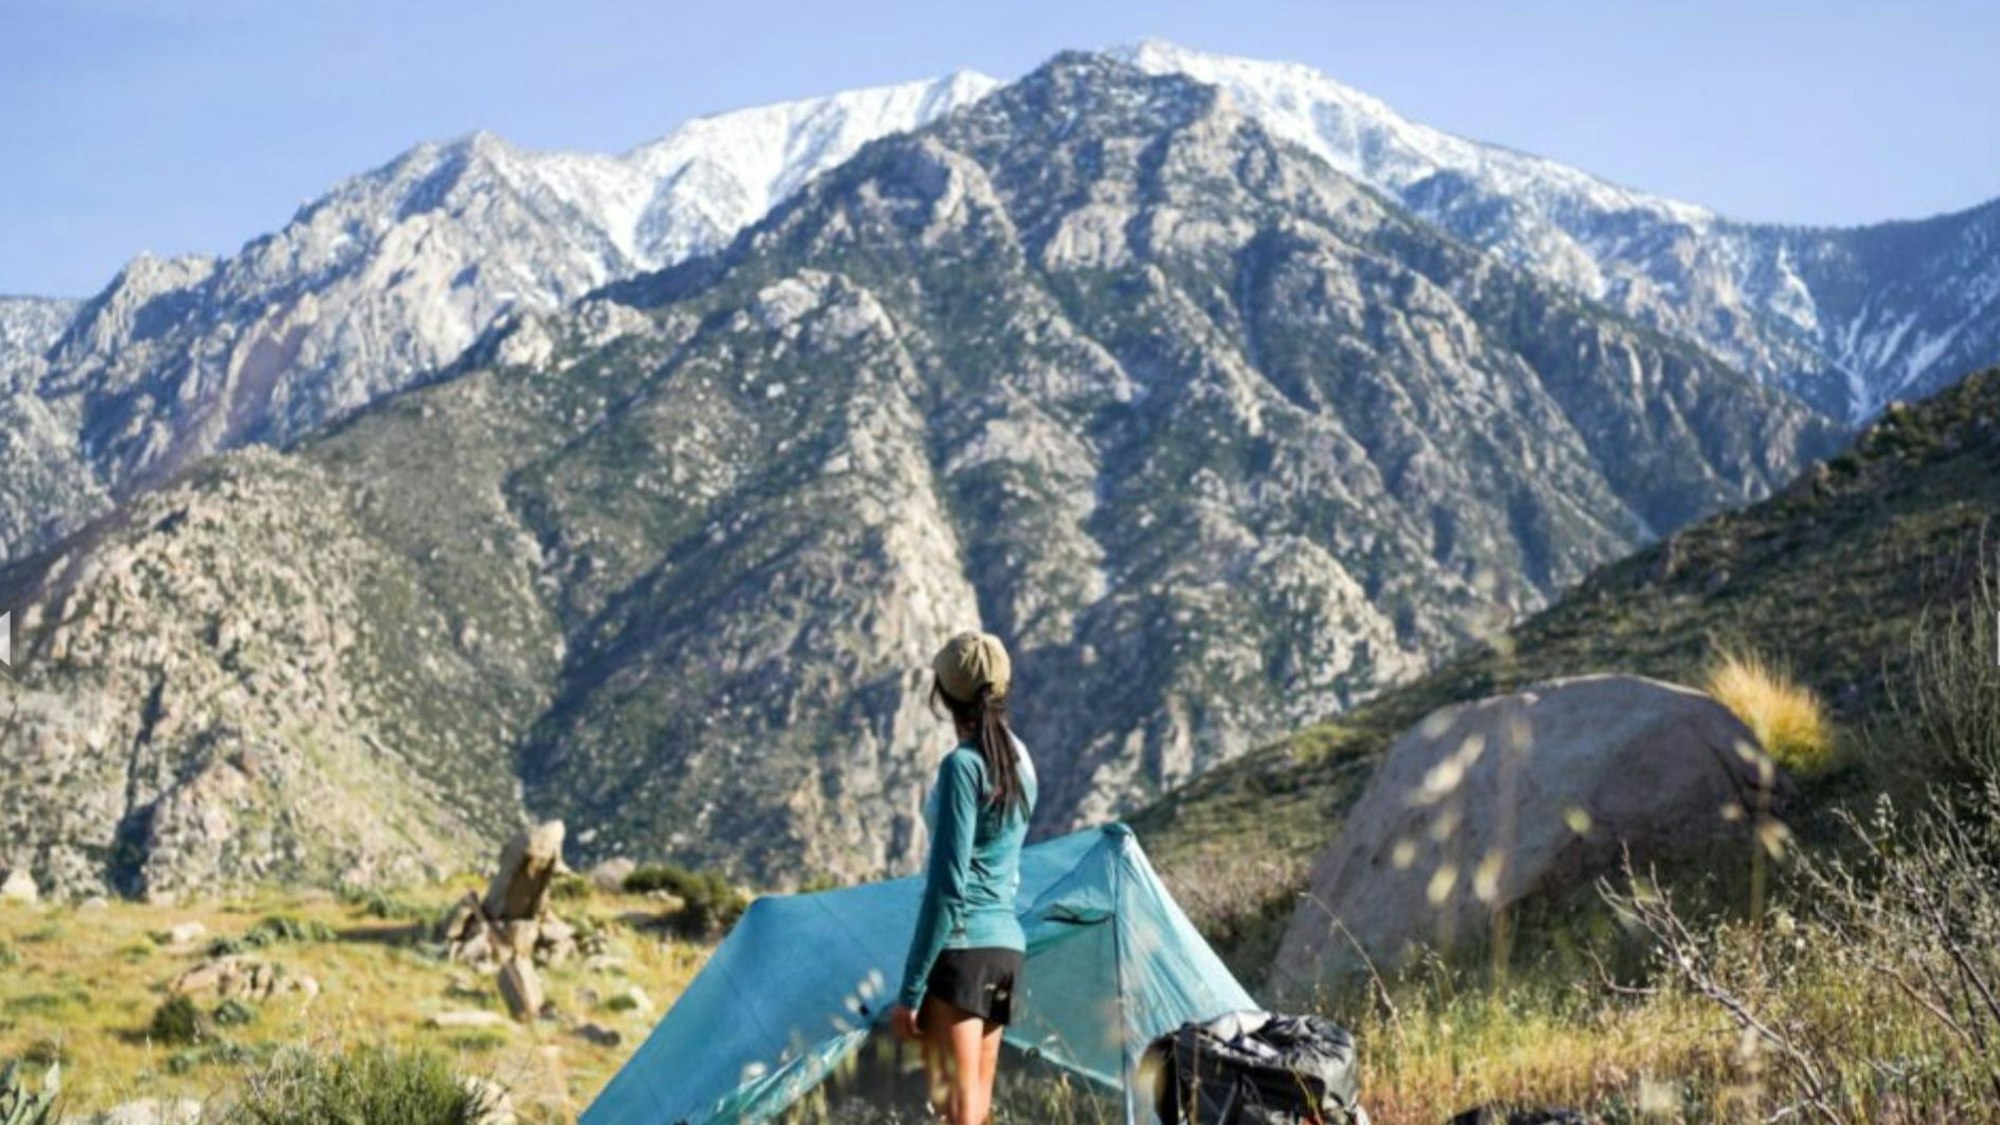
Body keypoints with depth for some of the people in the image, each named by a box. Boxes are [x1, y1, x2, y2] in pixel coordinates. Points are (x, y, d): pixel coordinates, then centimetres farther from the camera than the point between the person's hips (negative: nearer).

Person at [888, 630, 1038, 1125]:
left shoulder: (963, 764, -13)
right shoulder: (1020, 759, 11)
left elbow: (947, 885, -17)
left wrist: (910, 990, -15)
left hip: (962, 945, -8)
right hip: (1007, 942, 9)